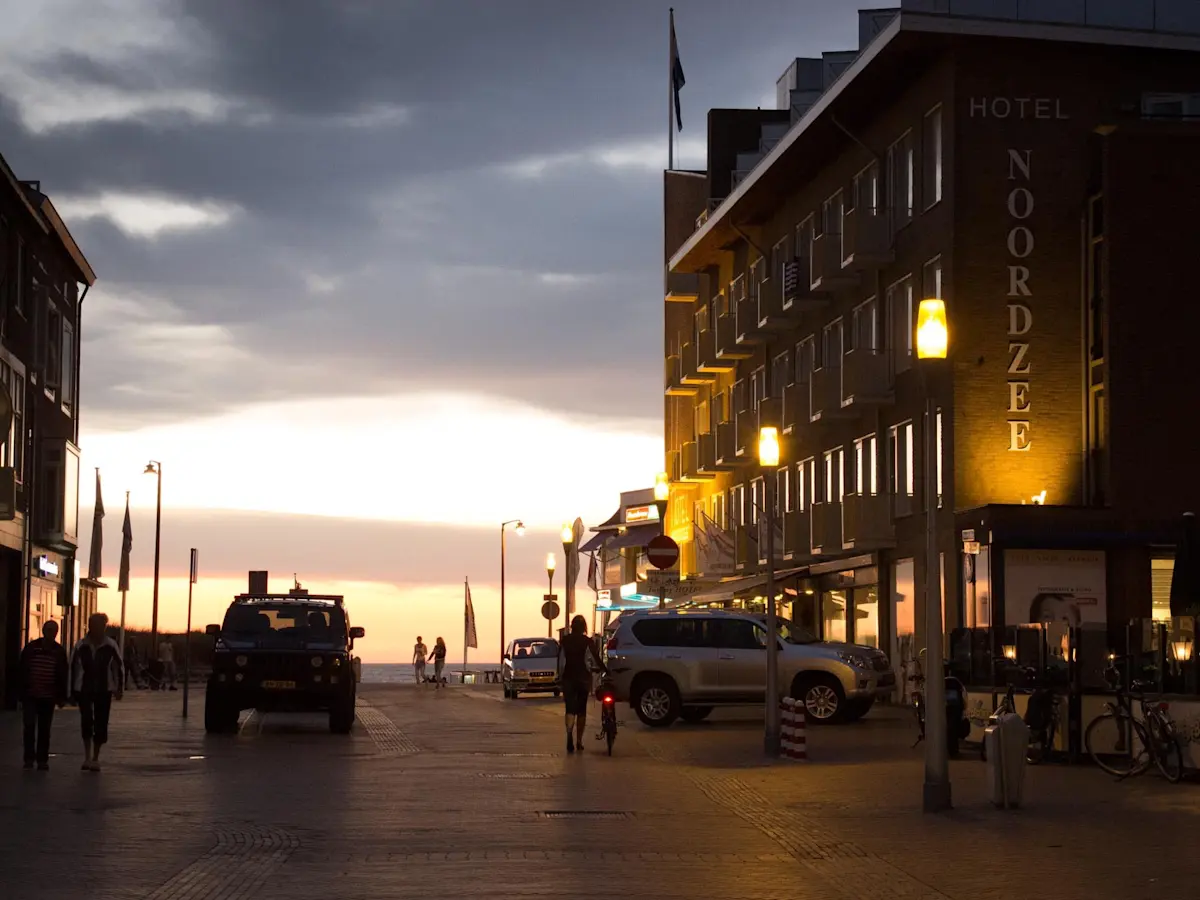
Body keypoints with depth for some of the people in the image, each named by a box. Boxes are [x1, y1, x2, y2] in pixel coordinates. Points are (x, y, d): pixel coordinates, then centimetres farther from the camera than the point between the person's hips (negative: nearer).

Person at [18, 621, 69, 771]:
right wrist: (21, 695, -2)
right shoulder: (31, 648, -1)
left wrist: (62, 697, 1)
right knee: (29, 726, -7)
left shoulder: (60, 651, 2)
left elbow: (63, 675, 5)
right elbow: (22, 672, 1)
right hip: (30, 695, -1)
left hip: (48, 697, 1)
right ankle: (29, 758, 0)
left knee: (44, 730, 6)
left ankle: (42, 759, 12)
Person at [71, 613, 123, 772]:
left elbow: (118, 667, 5)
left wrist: (120, 688, 2)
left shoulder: (111, 646, -2)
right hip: (84, 690, 0)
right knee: (86, 720, -12)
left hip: (104, 690, 0)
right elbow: (73, 668, 4)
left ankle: (95, 758, 15)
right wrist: (72, 690, 5)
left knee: (101, 724, 3)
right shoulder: (81, 646, -2)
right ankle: (88, 756, -2)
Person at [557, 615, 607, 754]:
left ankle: (570, 735, -29)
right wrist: (605, 670, 2)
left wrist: (559, 676, 16)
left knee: (570, 709, -2)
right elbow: (596, 658, -8)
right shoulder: (587, 641, -4)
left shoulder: (564, 640, 2)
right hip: (583, 677, -1)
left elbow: (560, 659, 6)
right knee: (581, 710, 11)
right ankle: (579, 742, 15)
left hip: (568, 677, 1)